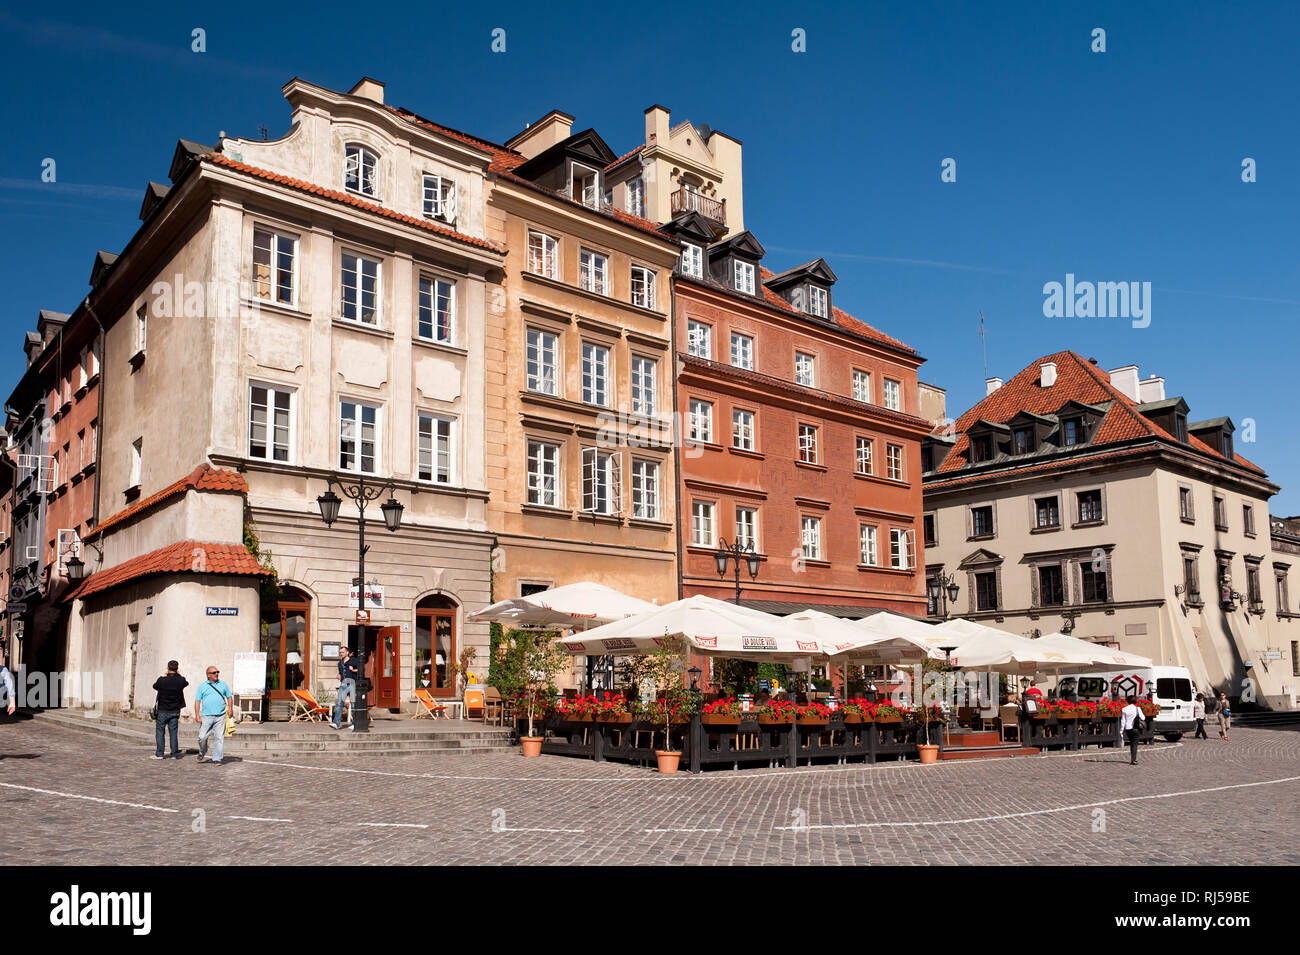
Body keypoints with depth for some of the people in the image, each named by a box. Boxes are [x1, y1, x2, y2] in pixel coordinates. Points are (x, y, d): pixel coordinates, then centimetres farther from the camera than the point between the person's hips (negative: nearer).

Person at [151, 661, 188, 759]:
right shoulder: (180, 681, -9)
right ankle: (175, 754, 8)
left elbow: (155, 686, 7)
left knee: (159, 732, 8)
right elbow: (187, 683, 15)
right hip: (175, 712, 2)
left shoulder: (162, 680, -15)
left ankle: (159, 754, 7)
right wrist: (179, 675, 26)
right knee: (173, 732, 8)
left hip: (162, 711, -2)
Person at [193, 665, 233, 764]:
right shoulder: (202, 686, 8)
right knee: (202, 737, -3)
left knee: (219, 738, -3)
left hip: (220, 716, 1)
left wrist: (230, 708, 3)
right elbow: (197, 701, 5)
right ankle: (202, 753, 26)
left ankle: (217, 758, 4)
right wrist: (197, 715, -4)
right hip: (206, 716, -1)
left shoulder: (223, 685, 14)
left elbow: (229, 697, 20)